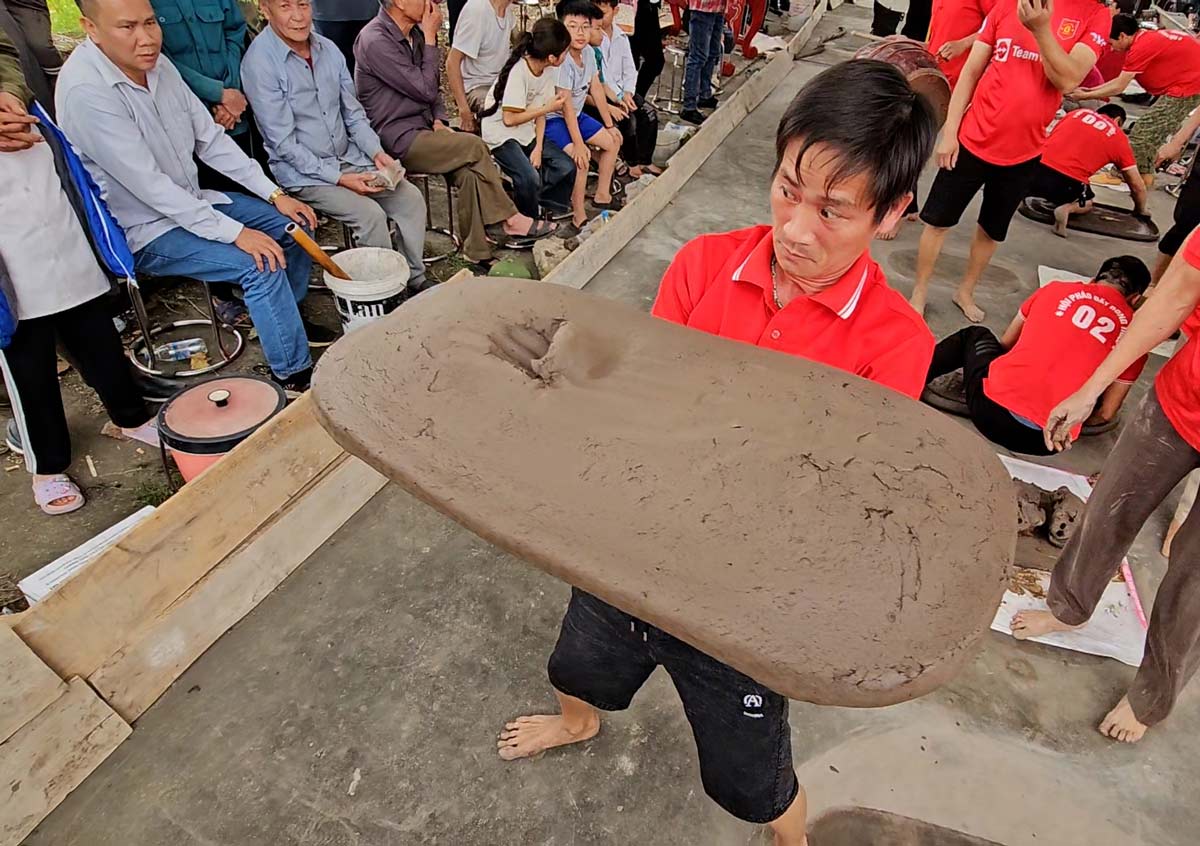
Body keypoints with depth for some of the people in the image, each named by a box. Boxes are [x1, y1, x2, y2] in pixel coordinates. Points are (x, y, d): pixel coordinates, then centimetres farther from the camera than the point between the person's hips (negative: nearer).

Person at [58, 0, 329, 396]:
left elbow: (210, 138, 4)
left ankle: (289, 316, 23)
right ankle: (294, 373, -13)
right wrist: (235, 232, -30)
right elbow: (147, 184, -27)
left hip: (189, 202, 8)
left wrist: (275, 194, -4)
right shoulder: (85, 91, -24)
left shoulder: (157, 64, -1)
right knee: (262, 265, -25)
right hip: (143, 230, -8)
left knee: (294, 223, 6)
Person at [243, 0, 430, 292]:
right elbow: (284, 144, -17)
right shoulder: (260, 61, -16)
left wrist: (377, 152, -6)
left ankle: (416, 281, 3)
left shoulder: (328, 49, 3)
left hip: (350, 158, 6)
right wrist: (338, 177, -21)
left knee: (411, 198, -8)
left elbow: (353, 112, 11)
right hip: (304, 172, -6)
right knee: (370, 213, -25)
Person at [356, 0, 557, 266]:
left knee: (469, 169, -18)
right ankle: (508, 220, -7)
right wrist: (430, 39, -10)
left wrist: (438, 120, 3)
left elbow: (434, 88, 22)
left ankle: (476, 252, -16)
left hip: (421, 128, 7)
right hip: (396, 140, -7)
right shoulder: (375, 40, -14)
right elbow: (425, 89, -16)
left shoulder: (415, 34, 12)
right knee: (474, 146, -21)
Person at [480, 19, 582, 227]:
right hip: (501, 133, -7)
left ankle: (542, 207, 13)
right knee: (529, 178, -28)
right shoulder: (518, 71, -24)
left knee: (568, 168, -7)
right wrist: (547, 107, -16)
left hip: (527, 133, 7)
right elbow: (509, 119, -24)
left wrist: (538, 147, -10)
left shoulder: (548, 70, -1)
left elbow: (540, 113, 2)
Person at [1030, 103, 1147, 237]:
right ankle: (1068, 208, -3)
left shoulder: (1077, 112, 24)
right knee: (1087, 203, 31)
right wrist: (1141, 211, 37)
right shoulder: (1120, 138, 17)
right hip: (1068, 181, -2)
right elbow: (1137, 186, 19)